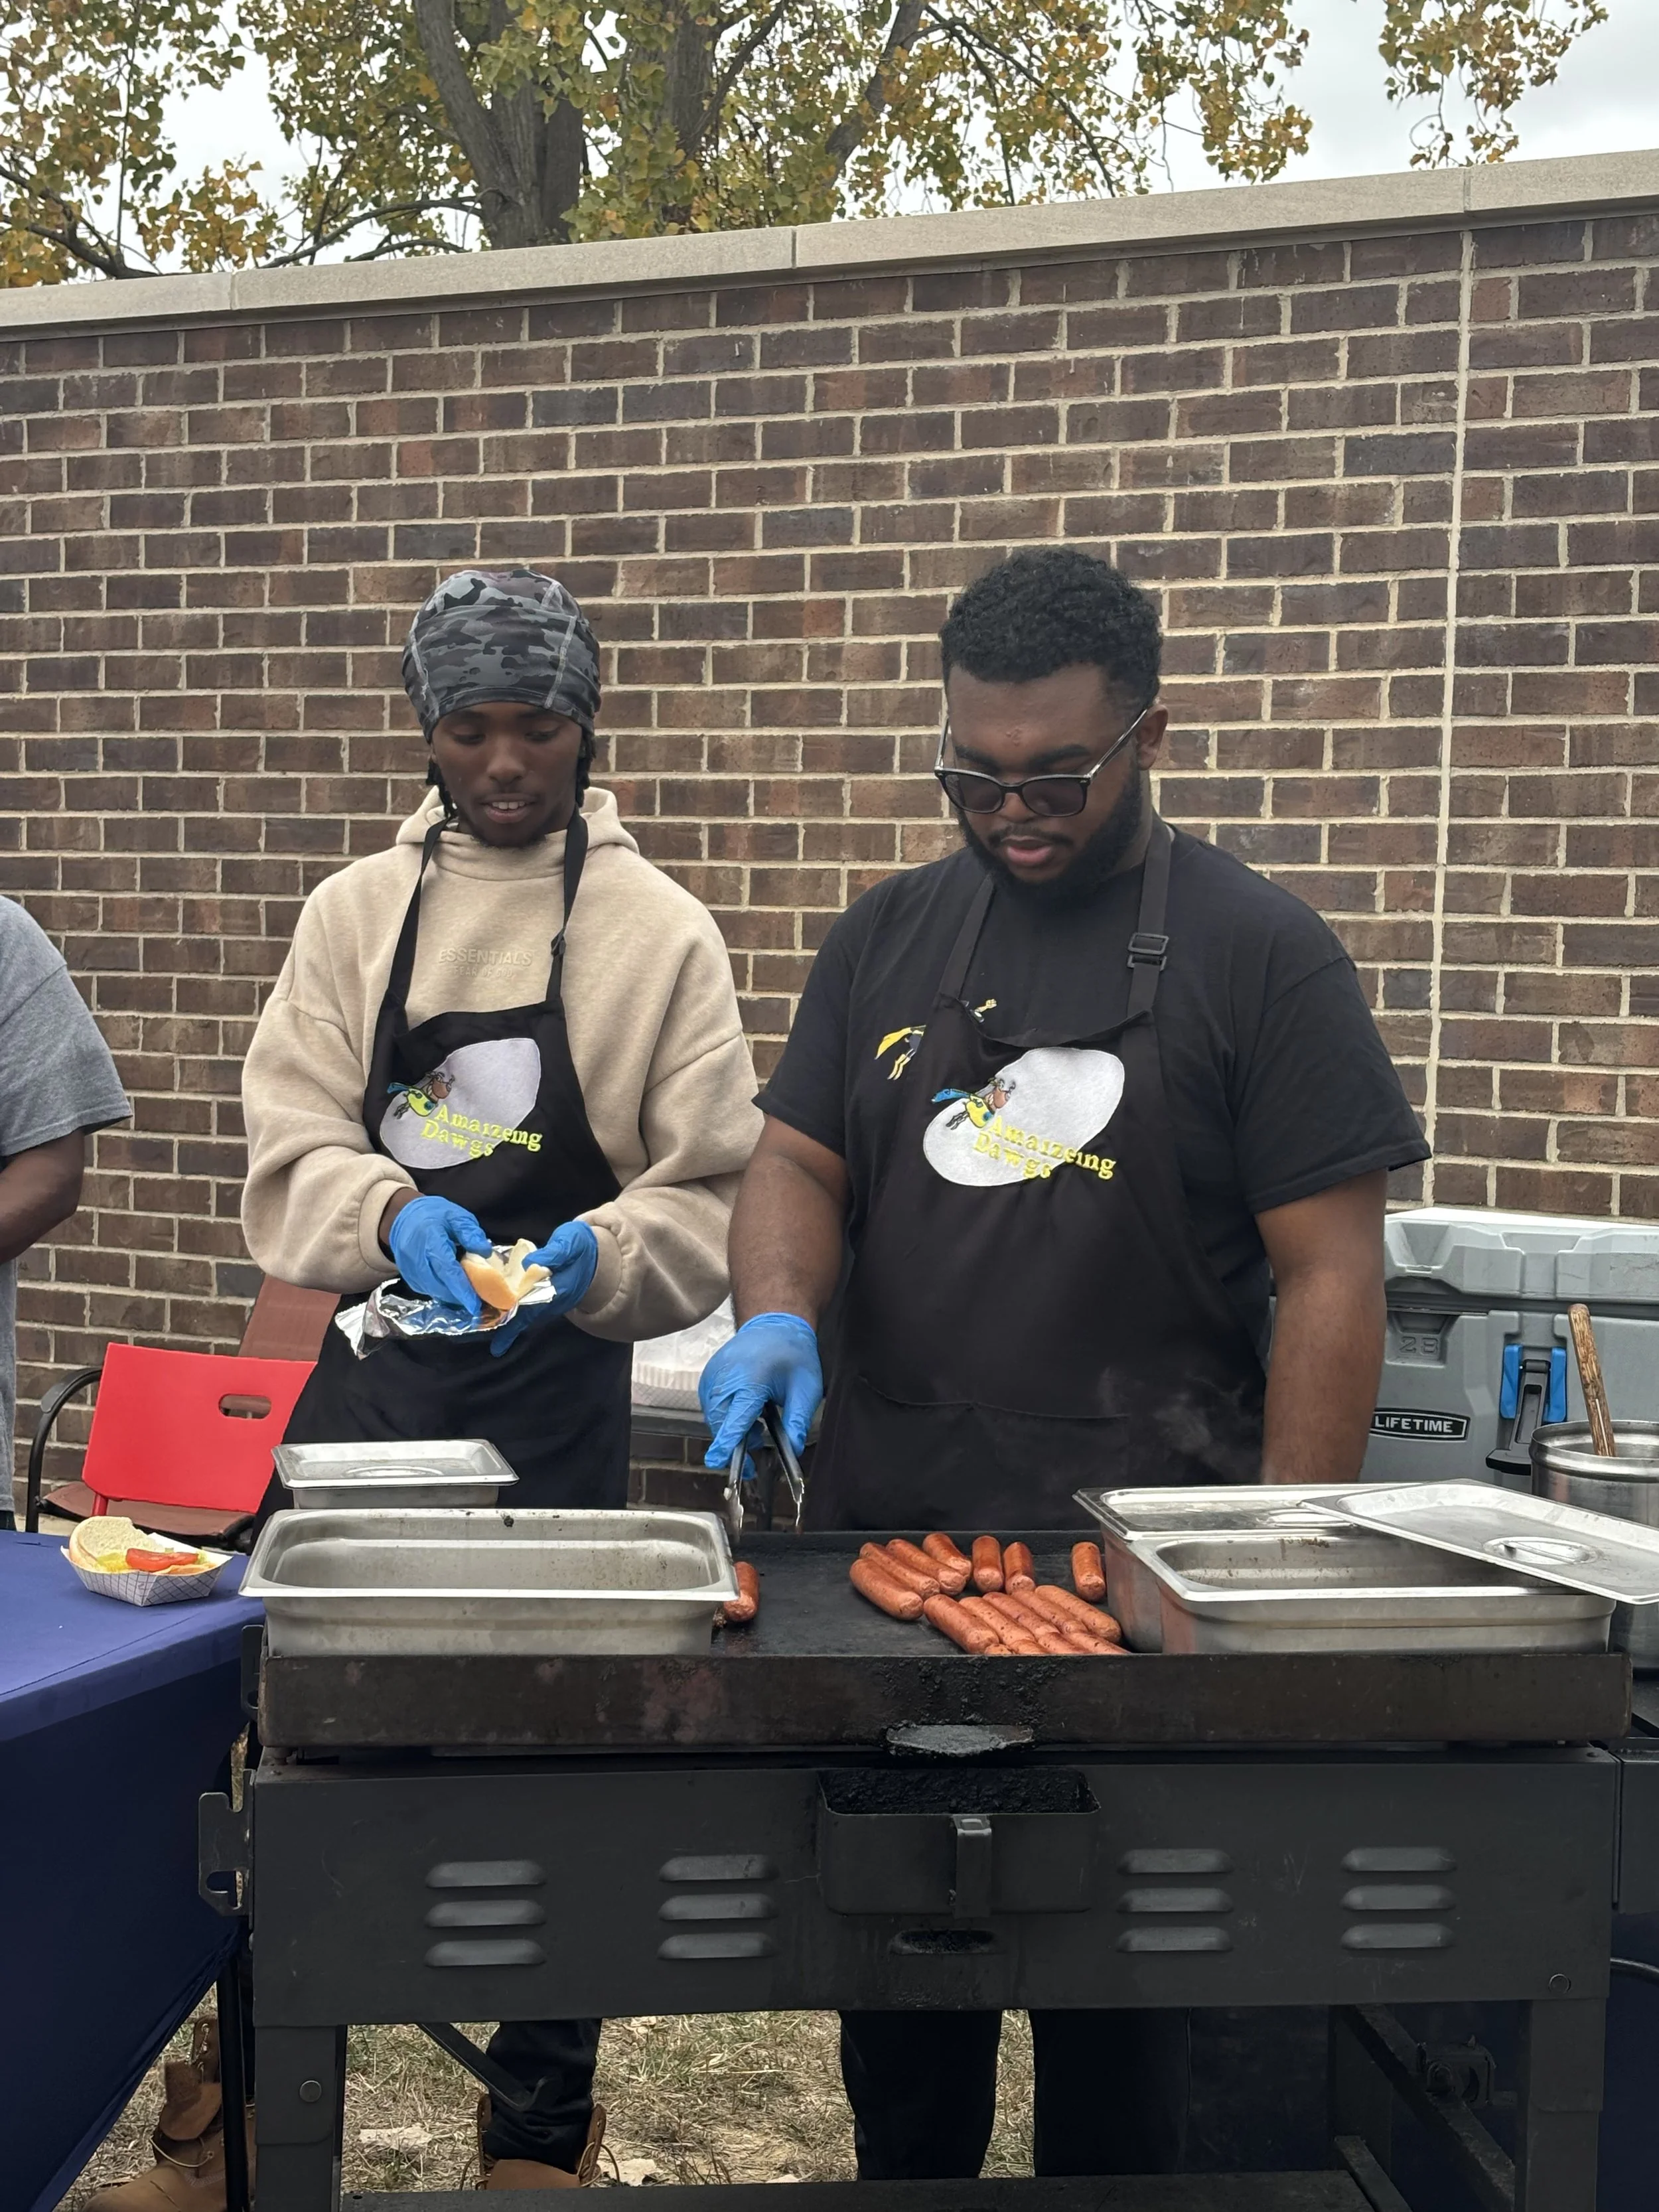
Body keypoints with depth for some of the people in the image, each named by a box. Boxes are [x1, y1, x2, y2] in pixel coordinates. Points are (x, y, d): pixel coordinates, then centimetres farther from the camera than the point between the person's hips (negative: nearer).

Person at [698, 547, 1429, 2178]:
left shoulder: (1257, 953, -5)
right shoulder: (888, 937, 9)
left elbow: (1329, 1276, -7)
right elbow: (796, 1162, 8)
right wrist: (778, 1313, -14)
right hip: (883, 1538, 4)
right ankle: (902, 2183, 39)